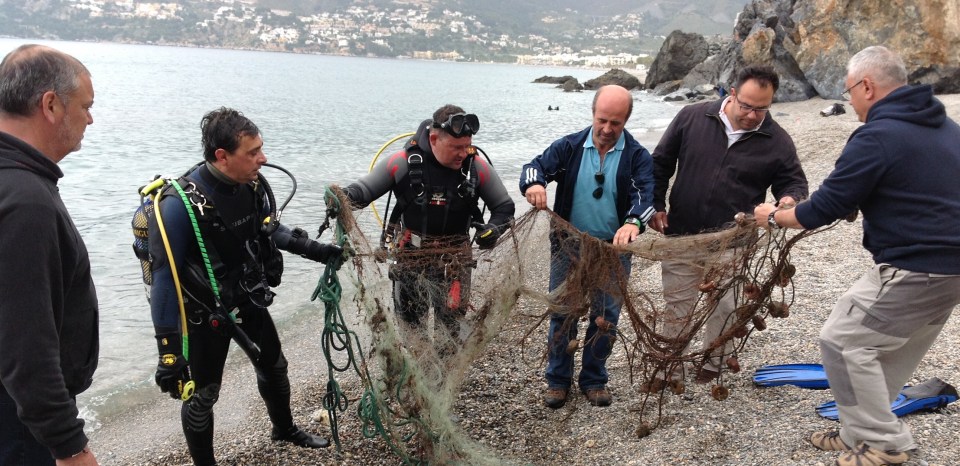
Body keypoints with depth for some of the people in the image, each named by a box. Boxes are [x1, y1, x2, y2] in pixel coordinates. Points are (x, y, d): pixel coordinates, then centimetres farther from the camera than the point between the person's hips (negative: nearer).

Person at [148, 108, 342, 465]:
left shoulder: (254, 184, -12)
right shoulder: (180, 204, -30)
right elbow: (165, 279, -25)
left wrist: (317, 251, 2)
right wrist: (168, 352, -24)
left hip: (248, 301, 7)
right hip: (204, 314, -6)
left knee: (274, 367, 23)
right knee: (201, 395, 7)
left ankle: (285, 429, 50)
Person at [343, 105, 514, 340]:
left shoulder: (477, 166, -11)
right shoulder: (404, 162, -14)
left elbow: (505, 206, 1)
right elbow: (364, 189, -3)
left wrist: (494, 228, -20)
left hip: (454, 255, 0)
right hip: (409, 252, 0)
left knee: (450, 321, -2)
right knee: (408, 320, 11)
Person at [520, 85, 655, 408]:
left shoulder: (637, 157, -6)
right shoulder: (569, 147, -3)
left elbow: (646, 194, -20)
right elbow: (536, 166, -13)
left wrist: (633, 222, -42)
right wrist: (534, 184, -39)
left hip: (613, 249, 0)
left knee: (606, 318, 10)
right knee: (562, 313, 7)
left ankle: (594, 379, 29)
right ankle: (558, 379, 24)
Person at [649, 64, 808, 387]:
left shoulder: (778, 142, -5)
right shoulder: (691, 117, -5)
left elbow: (794, 182, 7)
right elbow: (661, 162, 4)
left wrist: (790, 198, -17)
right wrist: (656, 206, -1)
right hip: (680, 236, 1)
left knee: (724, 308, 13)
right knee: (676, 306, 11)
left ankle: (714, 363, 35)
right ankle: (670, 368, 27)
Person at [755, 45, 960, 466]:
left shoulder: (877, 136, -17)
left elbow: (822, 210, -15)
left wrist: (774, 217, 2)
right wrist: (860, 202, 28)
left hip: (915, 269, -10)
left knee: (842, 341, 1)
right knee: (892, 351, 18)